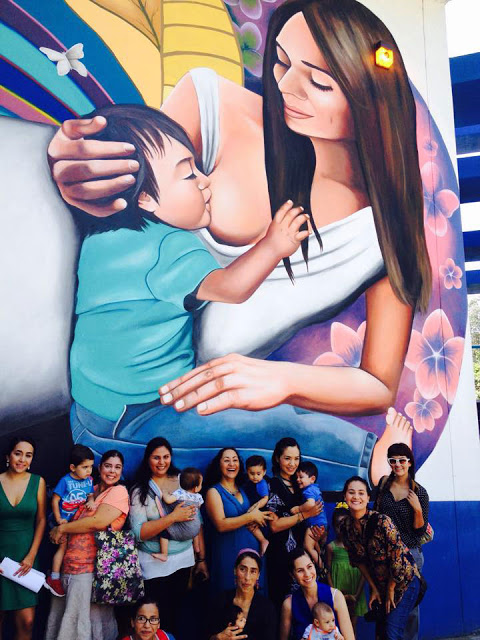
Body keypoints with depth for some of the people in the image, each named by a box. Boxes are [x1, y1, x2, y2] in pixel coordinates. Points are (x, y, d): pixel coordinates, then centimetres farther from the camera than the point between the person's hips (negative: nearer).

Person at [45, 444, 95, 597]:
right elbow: (55, 500, -12)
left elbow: (90, 495, 6)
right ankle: (54, 578, 4)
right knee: (64, 545, -9)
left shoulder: (89, 480, -2)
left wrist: (91, 501, -18)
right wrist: (58, 519, -12)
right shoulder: (65, 481, -17)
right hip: (64, 520, -5)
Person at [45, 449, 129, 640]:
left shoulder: (119, 491, -5)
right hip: (69, 566, 7)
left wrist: (61, 528, -7)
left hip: (90, 569, -7)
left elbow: (98, 522, -16)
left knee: (79, 623, -2)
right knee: (58, 620, 12)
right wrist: (62, 527, 0)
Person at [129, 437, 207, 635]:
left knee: (176, 612, 12)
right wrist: (173, 517, -21)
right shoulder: (140, 490, -5)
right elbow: (139, 533, -14)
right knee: (159, 619, 5)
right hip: (154, 564, -2)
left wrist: (201, 558, 3)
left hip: (184, 558, 2)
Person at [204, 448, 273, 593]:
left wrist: (262, 540, 2)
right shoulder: (214, 492, -7)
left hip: (250, 547, 5)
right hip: (228, 552, -5)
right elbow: (221, 525, -18)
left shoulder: (241, 489, 11)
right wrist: (251, 516, -15)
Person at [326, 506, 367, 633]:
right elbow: (328, 572, 2)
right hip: (338, 595, 0)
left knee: (352, 625, 8)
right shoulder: (331, 546, -1)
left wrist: (357, 595, -7)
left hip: (354, 595, 1)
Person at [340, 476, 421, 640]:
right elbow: (359, 560, 4)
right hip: (380, 584, 6)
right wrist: (374, 589, 3)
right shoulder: (346, 527, -7)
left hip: (404, 582, -6)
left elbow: (397, 559, -22)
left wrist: (391, 590, -11)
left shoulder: (381, 521, -27)